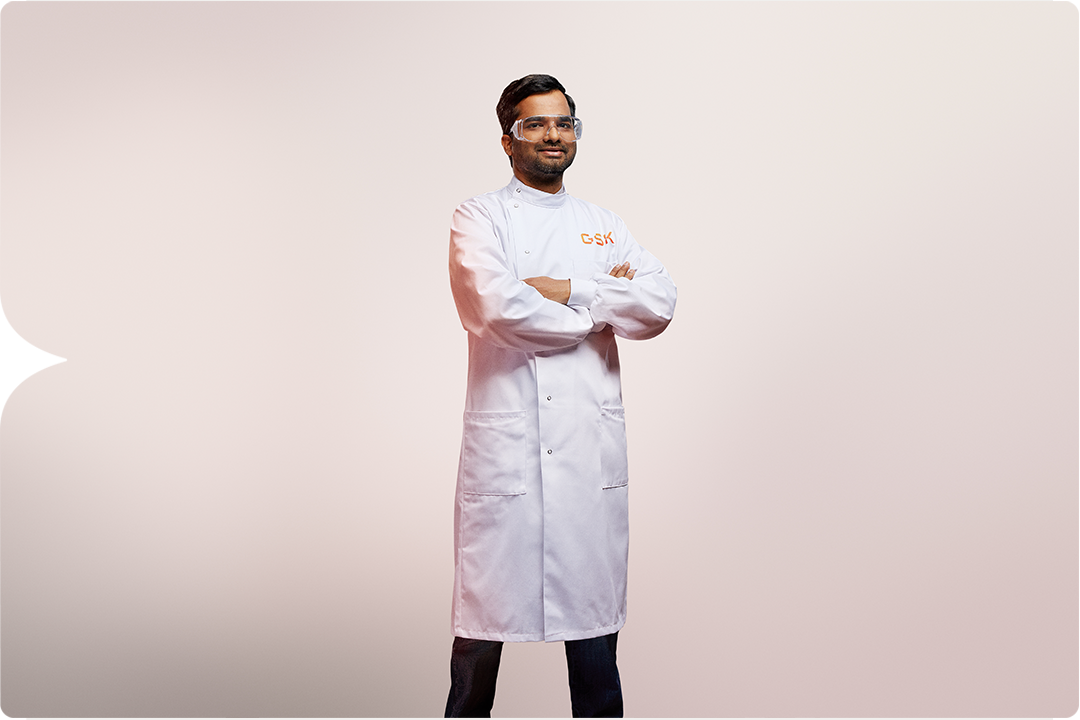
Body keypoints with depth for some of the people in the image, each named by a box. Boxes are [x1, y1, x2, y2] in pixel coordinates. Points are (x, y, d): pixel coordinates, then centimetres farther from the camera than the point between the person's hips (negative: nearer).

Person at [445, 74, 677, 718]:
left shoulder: (605, 226, 17)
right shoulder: (479, 218, 5)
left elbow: (660, 304, 0)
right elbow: (499, 307, -14)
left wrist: (570, 290, -10)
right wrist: (603, 306, -3)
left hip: (590, 446, 4)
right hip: (504, 442, -3)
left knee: (594, 611, 10)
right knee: (485, 617, 2)